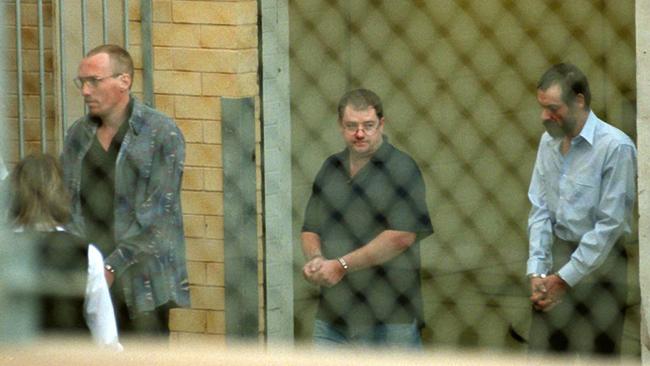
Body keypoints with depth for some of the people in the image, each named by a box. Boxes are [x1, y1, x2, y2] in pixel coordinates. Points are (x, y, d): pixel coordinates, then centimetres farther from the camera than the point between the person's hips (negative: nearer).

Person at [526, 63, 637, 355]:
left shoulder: (615, 146, -16)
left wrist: (564, 278, -14)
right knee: (542, 350, 4)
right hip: (557, 253, 6)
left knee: (596, 352, -3)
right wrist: (536, 271, -3)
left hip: (598, 262, -6)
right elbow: (539, 208, 8)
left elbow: (610, 224, -16)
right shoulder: (549, 141, 6)